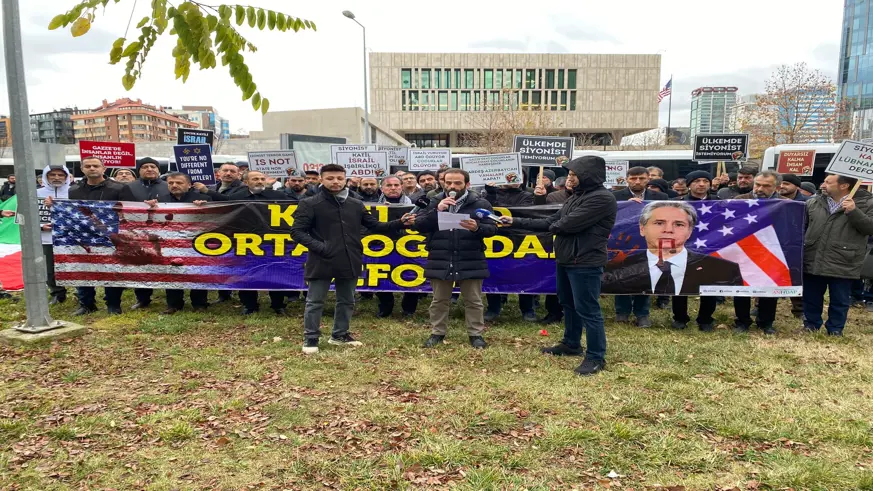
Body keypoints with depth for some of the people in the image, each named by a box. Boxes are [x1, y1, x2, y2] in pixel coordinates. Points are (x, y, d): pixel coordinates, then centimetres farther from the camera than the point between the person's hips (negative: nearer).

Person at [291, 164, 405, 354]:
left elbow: (376, 226, 10)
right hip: (322, 262, -4)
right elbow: (297, 231, -5)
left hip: (349, 262, 4)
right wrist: (318, 247, -18)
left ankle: (340, 334, 33)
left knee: (347, 301, 16)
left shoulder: (356, 204, 8)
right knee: (315, 302, 5)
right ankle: (310, 338, 20)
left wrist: (400, 223, -4)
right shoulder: (310, 204, -3)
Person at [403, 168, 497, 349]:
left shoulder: (480, 203, -2)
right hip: (440, 261, 2)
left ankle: (476, 334, 20)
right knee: (439, 300, 12)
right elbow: (420, 226, -2)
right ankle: (437, 333, 25)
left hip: (471, 261, -2)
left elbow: (492, 228, -6)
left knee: (473, 300, 8)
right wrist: (437, 211, -16)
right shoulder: (435, 202, 5)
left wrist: (477, 228, -27)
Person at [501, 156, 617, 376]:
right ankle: (571, 344, 37)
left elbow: (568, 224, -23)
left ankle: (596, 357, 8)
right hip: (565, 260, 10)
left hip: (585, 263, -10)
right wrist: (515, 221, 9)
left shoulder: (603, 198, -17)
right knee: (568, 304, 20)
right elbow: (550, 222, 13)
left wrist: (554, 226, 1)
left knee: (587, 310, -3)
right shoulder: (576, 197, 14)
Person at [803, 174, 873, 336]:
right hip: (812, 261, 3)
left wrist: (853, 212, -22)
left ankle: (835, 331, 24)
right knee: (811, 298, 13)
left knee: (840, 301, 9)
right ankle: (810, 325, 29)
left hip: (842, 265, -3)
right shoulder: (813, 203, 7)